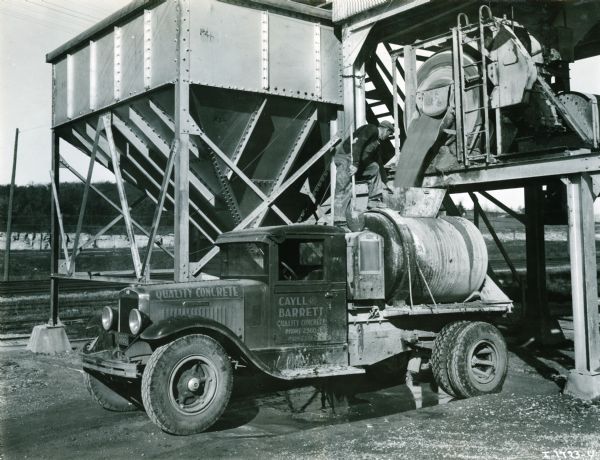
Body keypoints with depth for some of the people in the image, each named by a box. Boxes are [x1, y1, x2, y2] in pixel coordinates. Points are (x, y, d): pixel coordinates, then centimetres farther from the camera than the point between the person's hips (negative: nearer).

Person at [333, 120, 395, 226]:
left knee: (375, 168, 17)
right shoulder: (371, 129, -5)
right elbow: (358, 143, -19)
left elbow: (379, 161, 27)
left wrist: (383, 183, 29)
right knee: (344, 190, -14)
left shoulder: (378, 143, 22)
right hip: (345, 157, -10)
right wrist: (355, 164, -27)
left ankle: (374, 203, 13)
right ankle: (339, 222, -18)